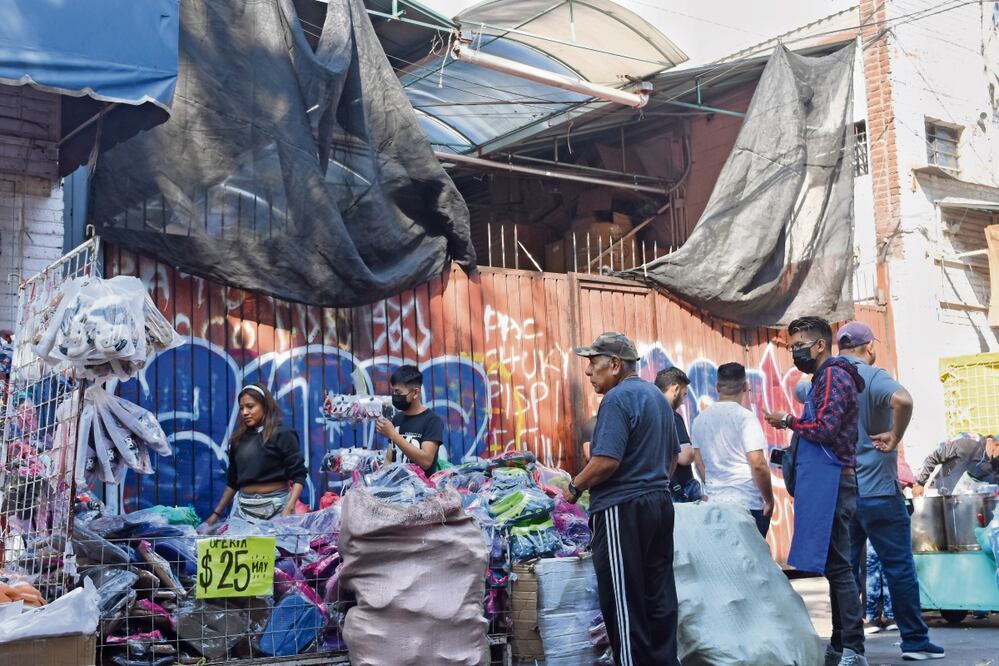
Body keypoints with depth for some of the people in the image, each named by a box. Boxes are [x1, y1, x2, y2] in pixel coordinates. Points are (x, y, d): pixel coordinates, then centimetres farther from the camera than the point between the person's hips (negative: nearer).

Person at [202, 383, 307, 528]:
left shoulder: (282, 435, -4)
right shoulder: (239, 439, 12)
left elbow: (298, 475, -9)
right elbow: (232, 481, 18)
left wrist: (289, 508, -21)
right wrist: (216, 513, 15)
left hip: (276, 505, -4)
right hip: (243, 507, 5)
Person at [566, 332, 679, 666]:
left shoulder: (617, 398, -14)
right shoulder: (656, 395, 15)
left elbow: (606, 461, -22)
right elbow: (672, 453, 23)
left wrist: (575, 486, -9)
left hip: (622, 510, -9)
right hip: (659, 502, 9)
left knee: (623, 602, -1)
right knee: (658, 594, 12)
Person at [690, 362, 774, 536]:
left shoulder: (700, 419, 8)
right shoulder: (745, 417, -10)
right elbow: (758, 465, -15)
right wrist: (769, 500, -4)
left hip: (715, 503, 6)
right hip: (749, 504, -5)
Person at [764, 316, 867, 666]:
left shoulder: (833, 376, -10)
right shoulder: (826, 378, 21)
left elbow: (825, 427, -21)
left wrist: (788, 421, -8)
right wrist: (795, 453, 17)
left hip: (831, 483, -10)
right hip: (826, 483, 10)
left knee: (837, 565, -10)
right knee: (835, 565, 11)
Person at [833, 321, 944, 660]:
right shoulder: (871, 376, -11)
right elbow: (902, 400, -31)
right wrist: (894, 437, -17)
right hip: (876, 489, -6)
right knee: (899, 566, 4)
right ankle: (915, 642, 10)